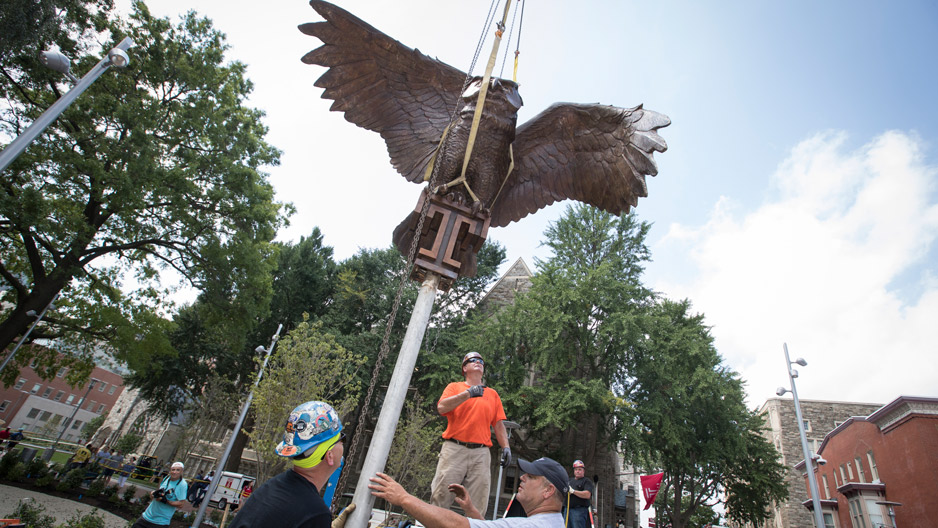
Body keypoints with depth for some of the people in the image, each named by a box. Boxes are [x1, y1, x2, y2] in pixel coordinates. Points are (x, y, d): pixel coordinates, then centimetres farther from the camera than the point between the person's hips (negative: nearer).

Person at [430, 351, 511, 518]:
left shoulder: (492, 393, 21)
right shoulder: (454, 387, 12)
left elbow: (498, 424, 17)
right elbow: (441, 407, -6)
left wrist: (506, 447, 3)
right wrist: (468, 394, -12)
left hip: (481, 454, 2)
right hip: (454, 449, -2)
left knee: (477, 507, -2)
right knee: (440, 497, -6)